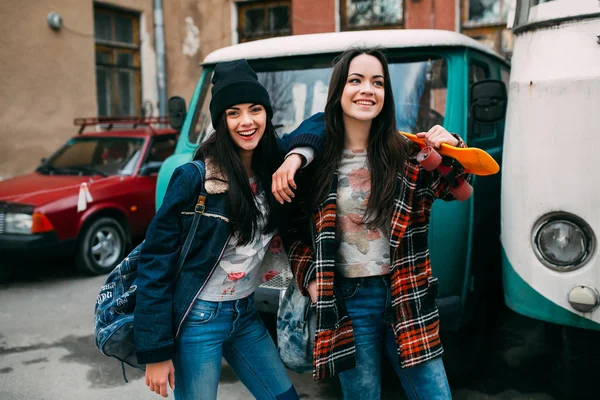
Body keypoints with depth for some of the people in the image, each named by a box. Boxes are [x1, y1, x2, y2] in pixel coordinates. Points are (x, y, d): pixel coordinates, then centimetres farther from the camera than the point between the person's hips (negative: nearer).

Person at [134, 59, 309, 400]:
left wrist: (297, 155, -19)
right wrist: (156, 351, -14)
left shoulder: (274, 168, -3)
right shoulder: (194, 178, -18)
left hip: (246, 313, 6)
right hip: (198, 318, -5)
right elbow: (156, 261, -15)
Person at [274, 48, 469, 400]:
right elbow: (294, 228, 7)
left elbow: (451, 190, 9)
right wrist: (308, 277, -4)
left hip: (405, 296, 1)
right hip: (346, 301, -1)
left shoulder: (404, 153, -1)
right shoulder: (315, 159, -3)